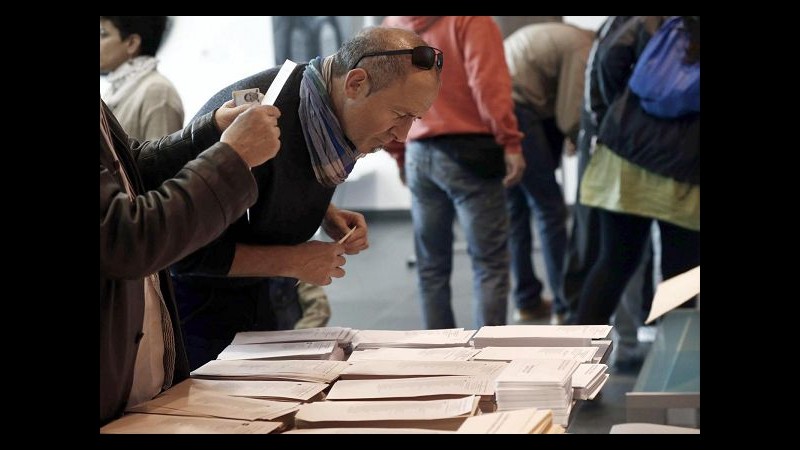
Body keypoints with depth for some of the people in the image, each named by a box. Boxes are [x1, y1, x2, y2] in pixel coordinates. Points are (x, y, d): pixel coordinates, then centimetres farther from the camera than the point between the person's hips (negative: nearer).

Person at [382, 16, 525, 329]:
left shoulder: (392, 25, 10)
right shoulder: (469, 18, -9)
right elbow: (488, 82, -19)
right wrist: (510, 141, -15)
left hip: (419, 155, 6)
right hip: (469, 151, -6)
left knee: (431, 266, 12)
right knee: (489, 263, 0)